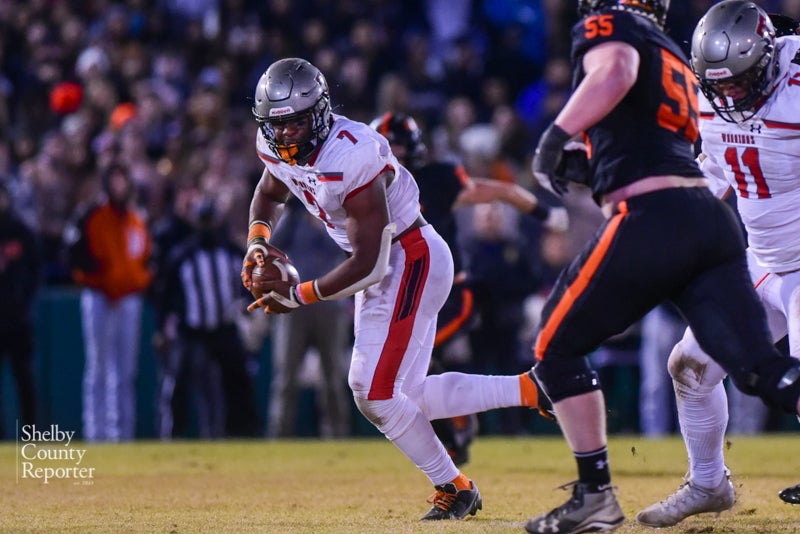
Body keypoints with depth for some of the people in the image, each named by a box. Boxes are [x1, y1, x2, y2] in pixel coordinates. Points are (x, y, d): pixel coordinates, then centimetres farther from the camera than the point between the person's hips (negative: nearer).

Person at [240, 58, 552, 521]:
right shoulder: (278, 146, -4)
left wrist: (298, 296, -20)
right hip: (385, 269, 9)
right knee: (400, 398, 9)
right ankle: (529, 390, 15)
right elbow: (269, 195, 21)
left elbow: (368, 265, -27)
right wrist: (258, 240, 1)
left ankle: (454, 489, 7)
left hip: (411, 261, -9)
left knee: (378, 394, -12)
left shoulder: (351, 159, -29)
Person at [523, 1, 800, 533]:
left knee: (558, 348, 11)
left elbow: (618, 70, -19)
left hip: (651, 221, -7)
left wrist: (556, 135, -15)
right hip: (714, 216, 7)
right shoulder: (675, 56, 27)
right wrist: (593, 159, 34)